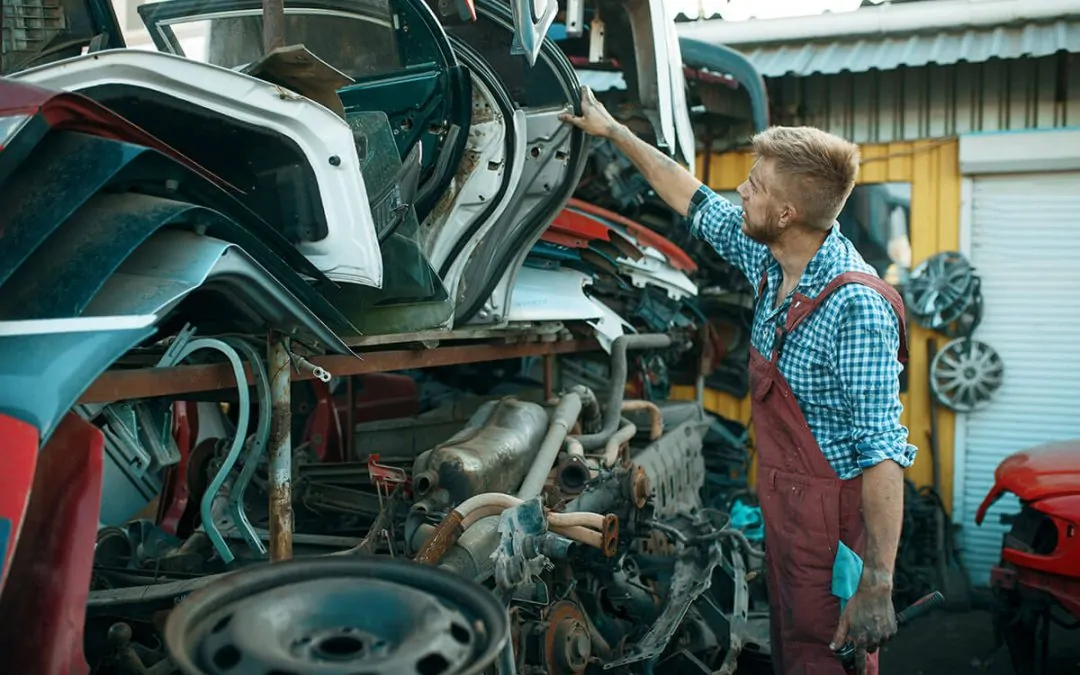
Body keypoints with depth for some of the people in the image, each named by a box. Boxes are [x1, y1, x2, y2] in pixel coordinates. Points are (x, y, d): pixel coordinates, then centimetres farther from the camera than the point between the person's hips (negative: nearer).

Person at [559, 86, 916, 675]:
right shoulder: (770, 261, -1)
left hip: (832, 524, -8)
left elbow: (883, 451, -27)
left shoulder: (855, 308, -27)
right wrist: (613, 131, 21)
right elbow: (695, 202, 14)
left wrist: (877, 585, -27)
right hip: (782, 504, 8)